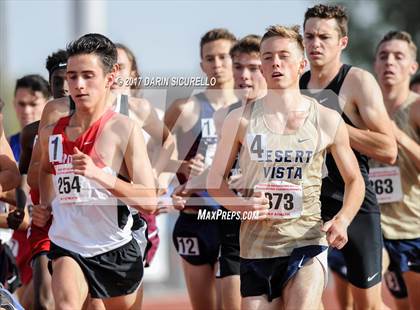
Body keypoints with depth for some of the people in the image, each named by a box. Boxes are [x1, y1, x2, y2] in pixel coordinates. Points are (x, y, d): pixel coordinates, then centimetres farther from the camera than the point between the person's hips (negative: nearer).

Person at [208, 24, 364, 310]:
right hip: (256, 245, 2)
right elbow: (216, 179, 8)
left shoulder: (328, 121, 1)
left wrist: (343, 220, -7)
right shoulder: (240, 120, 1)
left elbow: (354, 181, 12)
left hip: (307, 242, -2)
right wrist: (240, 206, -13)